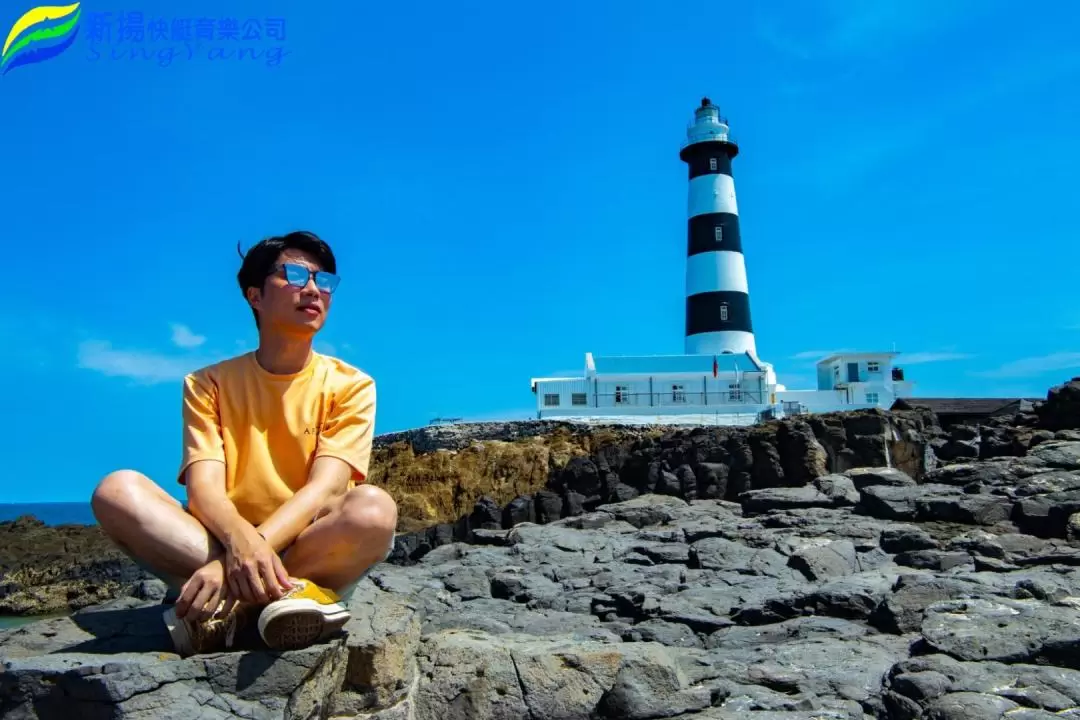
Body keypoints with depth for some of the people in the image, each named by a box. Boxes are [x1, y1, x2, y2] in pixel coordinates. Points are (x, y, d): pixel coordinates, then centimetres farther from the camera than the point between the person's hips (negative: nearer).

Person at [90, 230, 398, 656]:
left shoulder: (350, 385, 2)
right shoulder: (209, 383, 6)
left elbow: (325, 489, -13)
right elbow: (204, 487, -10)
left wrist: (254, 549, -31)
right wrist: (240, 542, -34)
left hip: (317, 556, -1)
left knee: (374, 507, -32)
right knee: (118, 489, -22)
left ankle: (234, 607, -23)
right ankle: (288, 593, -31)